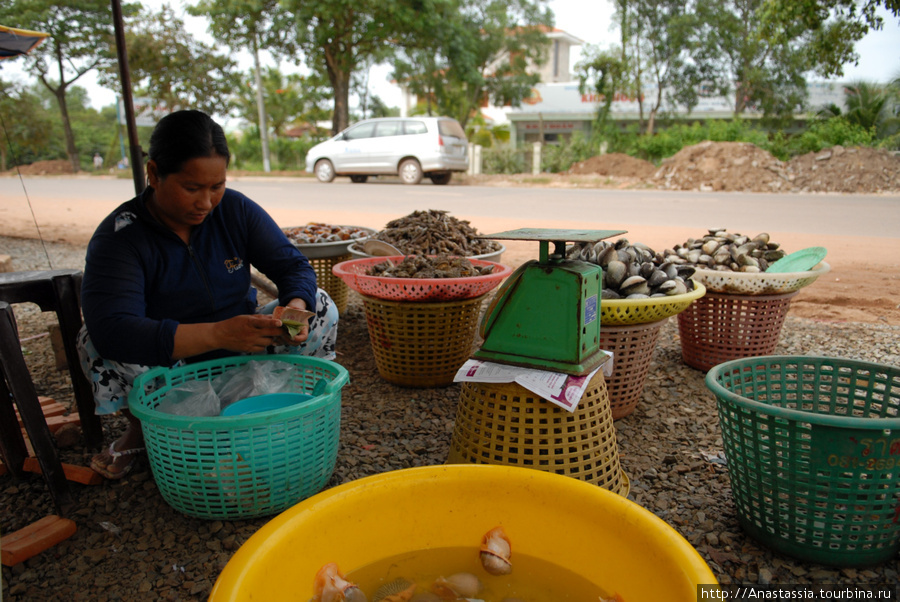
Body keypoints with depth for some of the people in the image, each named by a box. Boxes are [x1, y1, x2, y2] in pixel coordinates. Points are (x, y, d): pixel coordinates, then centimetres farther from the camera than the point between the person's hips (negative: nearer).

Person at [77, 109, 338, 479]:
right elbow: (113, 330, -35)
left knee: (321, 307, -16)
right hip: (167, 369, -2)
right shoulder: (119, 236, -20)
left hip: (240, 355, 2)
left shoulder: (236, 210, -9)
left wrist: (295, 308, -32)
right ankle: (140, 425, -1)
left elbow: (294, 266, -7)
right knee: (95, 340, -29)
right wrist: (218, 334, -46)